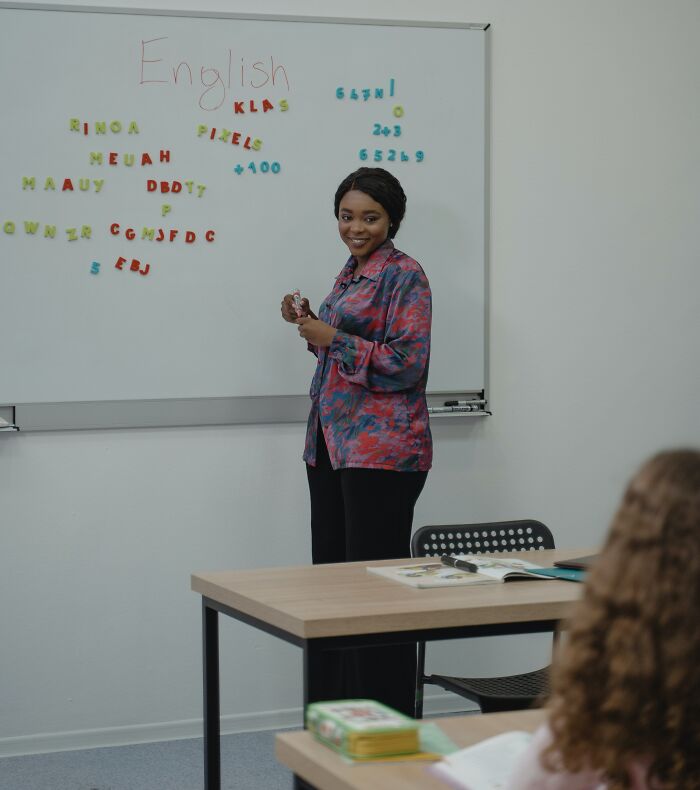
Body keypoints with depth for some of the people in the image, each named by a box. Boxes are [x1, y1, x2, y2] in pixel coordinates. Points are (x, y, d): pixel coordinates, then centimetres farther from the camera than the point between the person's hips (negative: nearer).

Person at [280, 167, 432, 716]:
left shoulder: (404, 275, -8)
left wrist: (332, 339, -16)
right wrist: (310, 325, 10)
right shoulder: (351, 273, 18)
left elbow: (407, 363, -17)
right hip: (332, 444, 9)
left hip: (381, 450, -9)